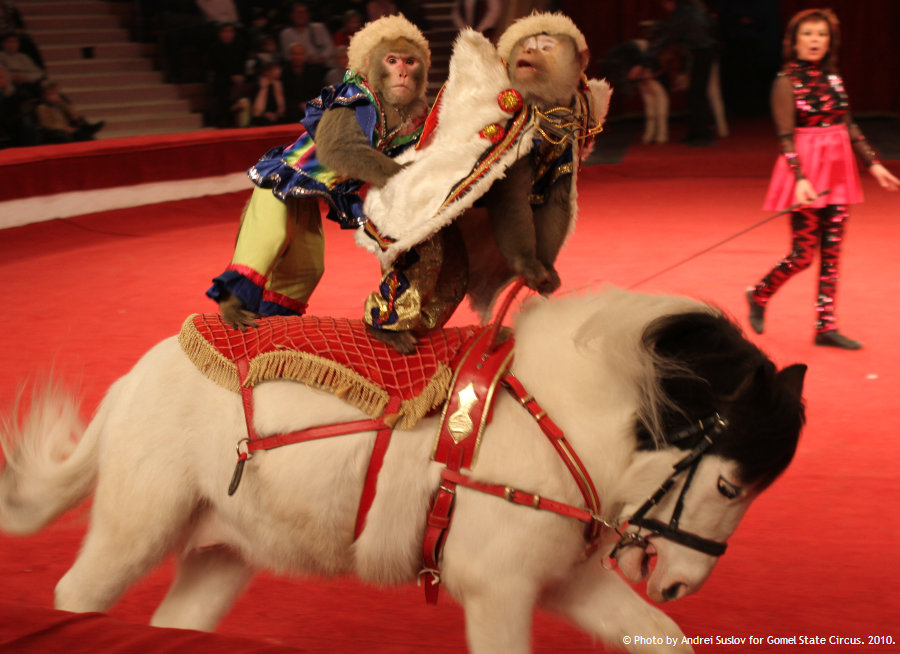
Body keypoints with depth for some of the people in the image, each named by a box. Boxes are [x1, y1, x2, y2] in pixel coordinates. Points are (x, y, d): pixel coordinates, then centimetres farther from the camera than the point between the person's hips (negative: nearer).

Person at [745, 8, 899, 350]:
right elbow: (786, 137, -14)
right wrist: (800, 179, -24)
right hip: (806, 172, -6)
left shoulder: (832, 78, 9)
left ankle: (826, 326, 9)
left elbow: (849, 127, 14)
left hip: (838, 173, 6)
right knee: (803, 253, -3)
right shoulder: (787, 81, -9)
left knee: (832, 252, 4)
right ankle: (759, 296, 22)